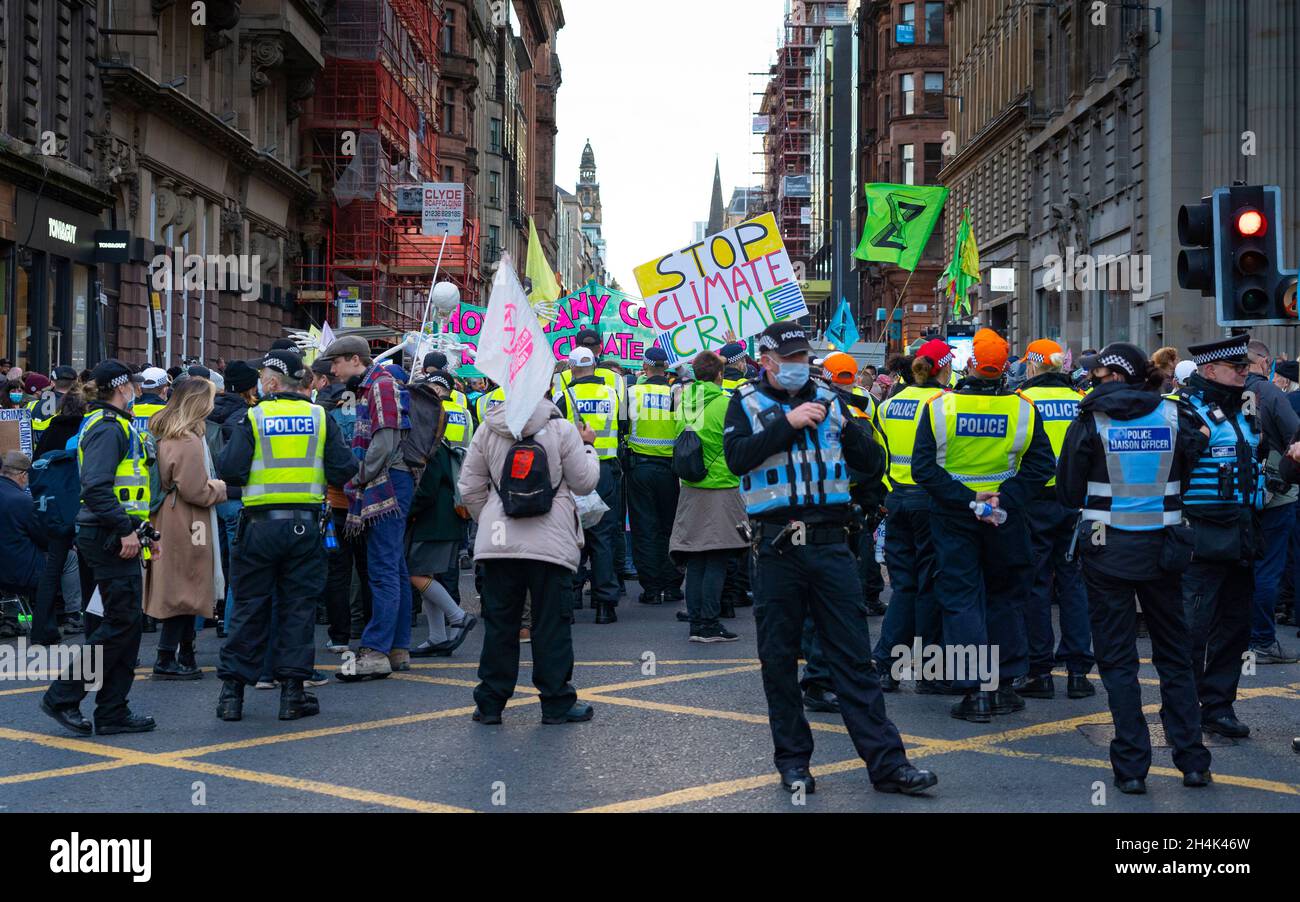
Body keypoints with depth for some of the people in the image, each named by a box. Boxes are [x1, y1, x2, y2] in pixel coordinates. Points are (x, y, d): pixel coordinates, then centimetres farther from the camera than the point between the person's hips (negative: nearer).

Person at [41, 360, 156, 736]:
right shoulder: (107, 428, -13)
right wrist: (125, 530, -24)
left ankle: (113, 712, 13)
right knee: (121, 622, -9)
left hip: (115, 538, 11)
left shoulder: (116, 425, 21)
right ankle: (63, 696, -4)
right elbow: (96, 487, -24)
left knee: (126, 621, 10)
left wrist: (143, 530, 21)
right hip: (111, 539, -11)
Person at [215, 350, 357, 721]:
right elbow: (344, 471, -1)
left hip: (260, 524, -1)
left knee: (249, 607, 6)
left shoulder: (252, 419, -5)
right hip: (305, 524, 1)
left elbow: (230, 470, -12)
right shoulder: (320, 417, 2)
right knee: (298, 606, 7)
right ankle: (292, 690, 6)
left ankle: (232, 690, 9)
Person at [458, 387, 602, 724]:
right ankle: (557, 703, 9)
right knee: (552, 623, 5)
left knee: (499, 622, 10)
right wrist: (587, 446, 14)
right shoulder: (562, 430, -8)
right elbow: (585, 482, -1)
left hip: (499, 542, 3)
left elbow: (470, 488, 6)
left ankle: (490, 703, 14)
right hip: (551, 543, -3)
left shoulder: (488, 430, 2)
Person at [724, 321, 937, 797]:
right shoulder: (747, 403, 5)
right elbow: (737, 457, -13)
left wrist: (846, 427, -10)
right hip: (776, 547, -1)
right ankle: (792, 759, 20)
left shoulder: (828, 401, 12)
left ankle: (886, 762, 1)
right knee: (779, 659, 6)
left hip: (830, 543, 1)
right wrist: (788, 423, -17)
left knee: (853, 656, 1)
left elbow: (873, 464, 8)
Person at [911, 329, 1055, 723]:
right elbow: (1042, 465, -9)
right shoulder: (1023, 409, -6)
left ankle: (975, 691, -3)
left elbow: (923, 467, -14)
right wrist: (1003, 497, -13)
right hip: (1006, 520, 1)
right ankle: (1003, 686, 18)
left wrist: (967, 498, -15)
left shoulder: (939, 406, -9)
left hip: (953, 518, -1)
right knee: (1005, 599, 16)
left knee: (961, 601, 4)